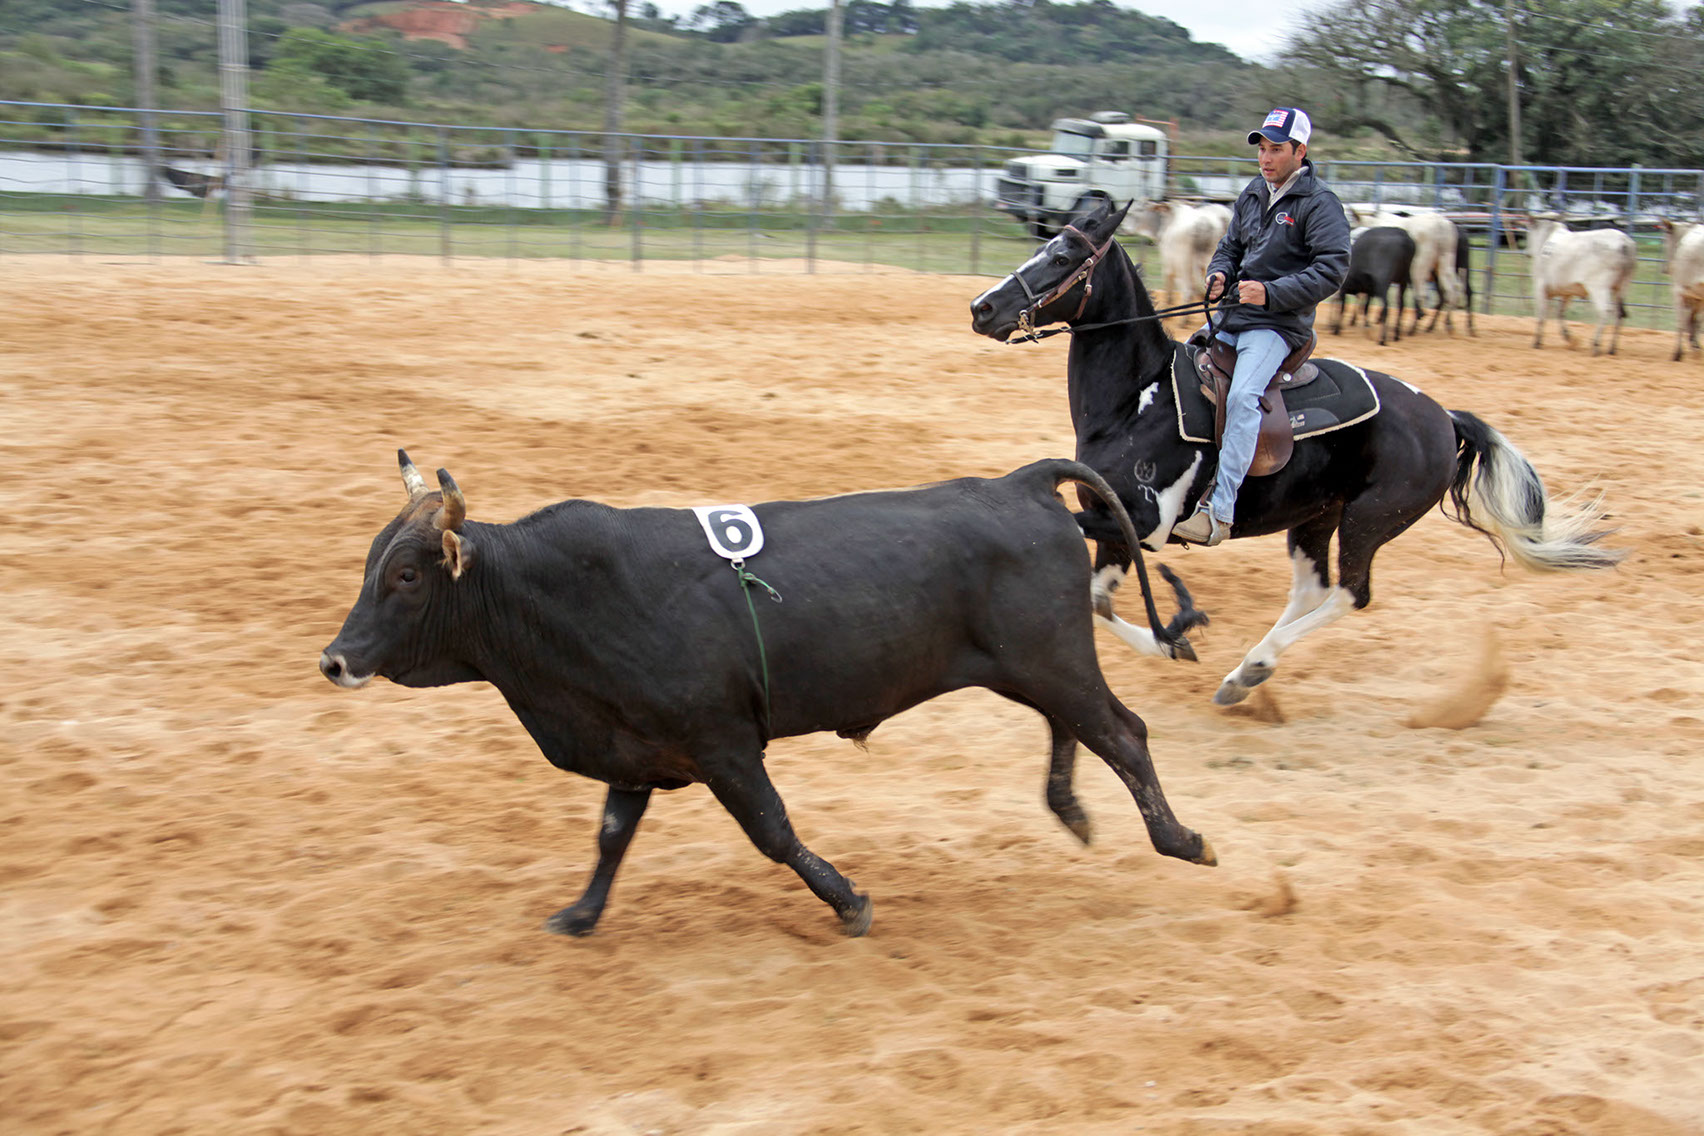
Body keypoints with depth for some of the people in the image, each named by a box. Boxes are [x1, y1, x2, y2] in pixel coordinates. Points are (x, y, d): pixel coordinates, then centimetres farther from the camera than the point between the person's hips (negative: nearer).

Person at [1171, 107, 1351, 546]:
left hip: (1278, 324, -8)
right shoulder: (1251, 196, 15)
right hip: (1231, 316, 8)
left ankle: (1219, 512, -33)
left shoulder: (1320, 204, -7)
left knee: (1242, 397, -28)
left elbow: (1331, 270, -15)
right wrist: (1218, 274, 1)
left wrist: (1271, 293, -24)